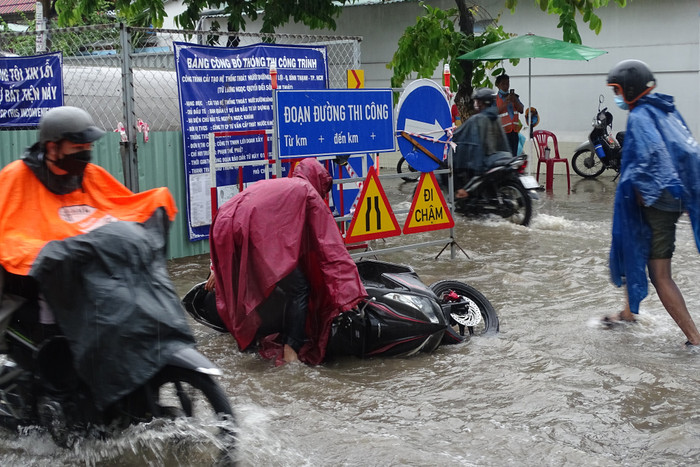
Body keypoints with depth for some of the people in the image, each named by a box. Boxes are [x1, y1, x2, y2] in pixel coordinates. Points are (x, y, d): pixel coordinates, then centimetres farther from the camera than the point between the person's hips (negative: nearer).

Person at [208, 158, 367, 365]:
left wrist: (219, 269, 44)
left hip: (223, 230, 7)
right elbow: (329, 244, 14)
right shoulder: (308, 192, 20)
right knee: (299, 289, 7)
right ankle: (290, 351, 2)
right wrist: (350, 288, 13)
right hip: (258, 237, -6)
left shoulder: (265, 185, 38)